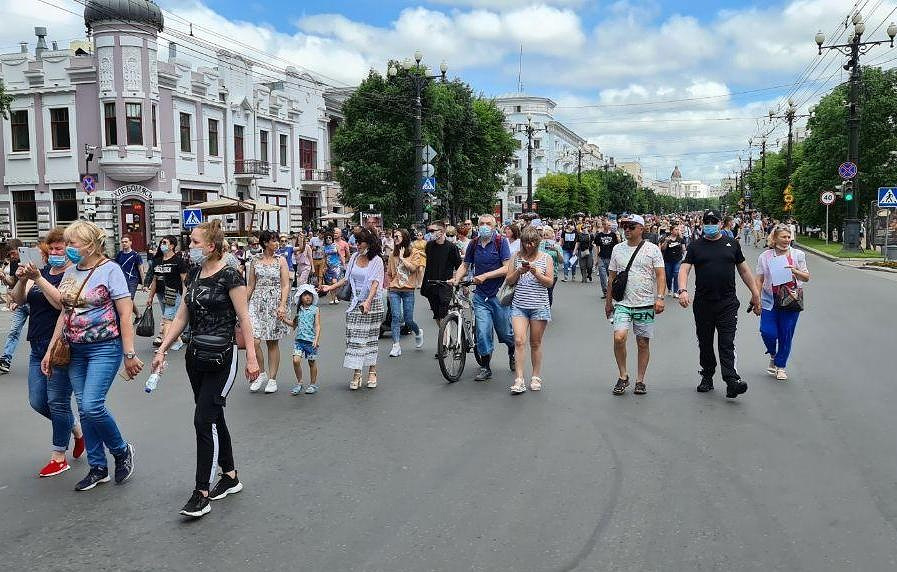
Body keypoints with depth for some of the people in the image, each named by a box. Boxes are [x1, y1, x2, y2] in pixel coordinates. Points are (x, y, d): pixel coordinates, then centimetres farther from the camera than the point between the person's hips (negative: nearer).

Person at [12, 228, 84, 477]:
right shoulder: (41, 272, 12)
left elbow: (62, 303, -24)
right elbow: (19, 300, 3)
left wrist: (38, 278, -25)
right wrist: (21, 280, -16)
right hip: (38, 347, 8)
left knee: (57, 401, -2)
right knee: (37, 402, 11)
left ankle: (59, 457, 10)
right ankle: (77, 430, 31)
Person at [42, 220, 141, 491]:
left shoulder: (110, 270, -10)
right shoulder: (70, 272, 9)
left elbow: (126, 314, -13)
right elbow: (64, 313, 16)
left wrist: (129, 354, -15)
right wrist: (51, 349, 12)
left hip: (104, 348, -7)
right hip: (76, 350, 7)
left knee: (92, 406, -15)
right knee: (84, 410, 8)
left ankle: (122, 451, 10)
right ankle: (98, 469, 20)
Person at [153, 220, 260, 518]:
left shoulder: (229, 275, -12)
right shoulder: (195, 274, 9)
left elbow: (244, 317, -13)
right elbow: (182, 316, 13)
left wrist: (251, 357, -15)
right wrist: (162, 350, 10)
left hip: (220, 358, -7)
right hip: (195, 356, 8)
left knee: (204, 420, -8)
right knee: (213, 417, 14)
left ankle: (201, 494, 0)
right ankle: (230, 476, 28)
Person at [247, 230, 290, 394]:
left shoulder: (281, 260, 3)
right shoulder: (255, 261, 8)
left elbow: (285, 286, -2)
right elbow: (251, 286, 12)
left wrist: (282, 306, -14)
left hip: (274, 303, -1)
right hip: (257, 302, 1)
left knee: (272, 343, 4)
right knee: (254, 341, -11)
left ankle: (272, 379, 14)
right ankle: (261, 373, 10)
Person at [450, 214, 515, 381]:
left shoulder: (501, 242, -6)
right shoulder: (474, 244, 6)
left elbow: (507, 268, -13)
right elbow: (465, 265, 13)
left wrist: (485, 276, -20)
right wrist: (456, 279, -6)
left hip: (499, 294, -2)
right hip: (481, 296, 2)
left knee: (505, 333, 10)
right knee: (483, 332, -5)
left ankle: (512, 353, 42)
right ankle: (485, 367, 8)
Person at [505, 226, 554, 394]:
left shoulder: (546, 258, 4)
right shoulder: (516, 257, 8)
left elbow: (550, 282, 0)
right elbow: (509, 281, 7)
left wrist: (537, 273, -15)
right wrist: (519, 271, -11)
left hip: (539, 305, -1)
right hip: (519, 305, 1)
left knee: (535, 343, 6)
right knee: (519, 340, -12)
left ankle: (536, 377, 20)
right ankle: (519, 380, -11)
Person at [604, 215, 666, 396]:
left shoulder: (652, 249, 0)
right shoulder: (617, 249, 9)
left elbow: (660, 275, -4)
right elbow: (612, 277, 15)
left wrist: (660, 298, -17)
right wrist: (608, 301, 16)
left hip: (645, 304, -1)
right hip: (622, 304, 2)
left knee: (643, 343, 5)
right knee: (619, 337, -16)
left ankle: (640, 380, 18)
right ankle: (623, 376, 2)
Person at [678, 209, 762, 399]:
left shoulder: (732, 244, 11)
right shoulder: (695, 246, 6)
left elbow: (744, 270, 16)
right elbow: (684, 269, -5)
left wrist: (755, 293, 13)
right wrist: (682, 290, -22)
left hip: (728, 303, -1)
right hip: (703, 303, 1)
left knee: (727, 343, -8)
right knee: (705, 343, 11)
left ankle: (732, 380, -14)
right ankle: (707, 377, 24)